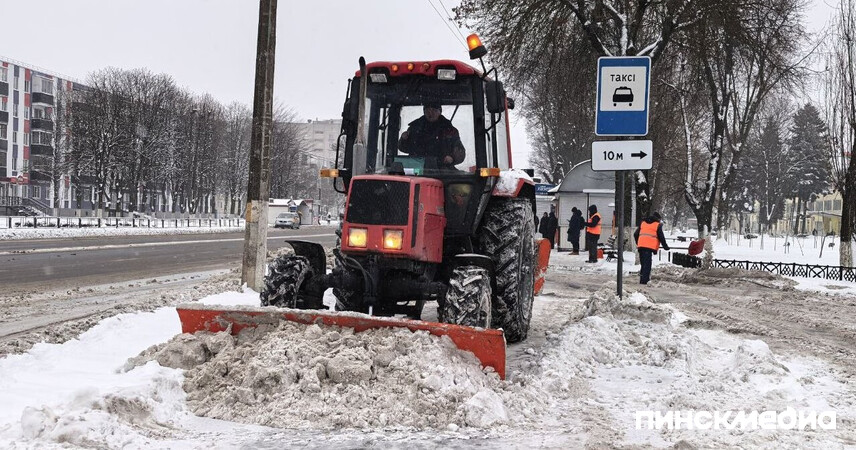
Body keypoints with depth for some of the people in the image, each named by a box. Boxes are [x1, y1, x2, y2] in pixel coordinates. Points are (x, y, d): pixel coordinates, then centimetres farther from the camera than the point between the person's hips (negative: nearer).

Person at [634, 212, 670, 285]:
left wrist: (637, 243, 33)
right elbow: (661, 237, 3)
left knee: (643, 263, 14)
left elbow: (635, 234, 21)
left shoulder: (643, 223, 20)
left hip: (641, 246, 5)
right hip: (650, 247, -5)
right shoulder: (658, 225, 4)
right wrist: (665, 246, 15)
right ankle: (644, 280, -10)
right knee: (647, 264, -4)